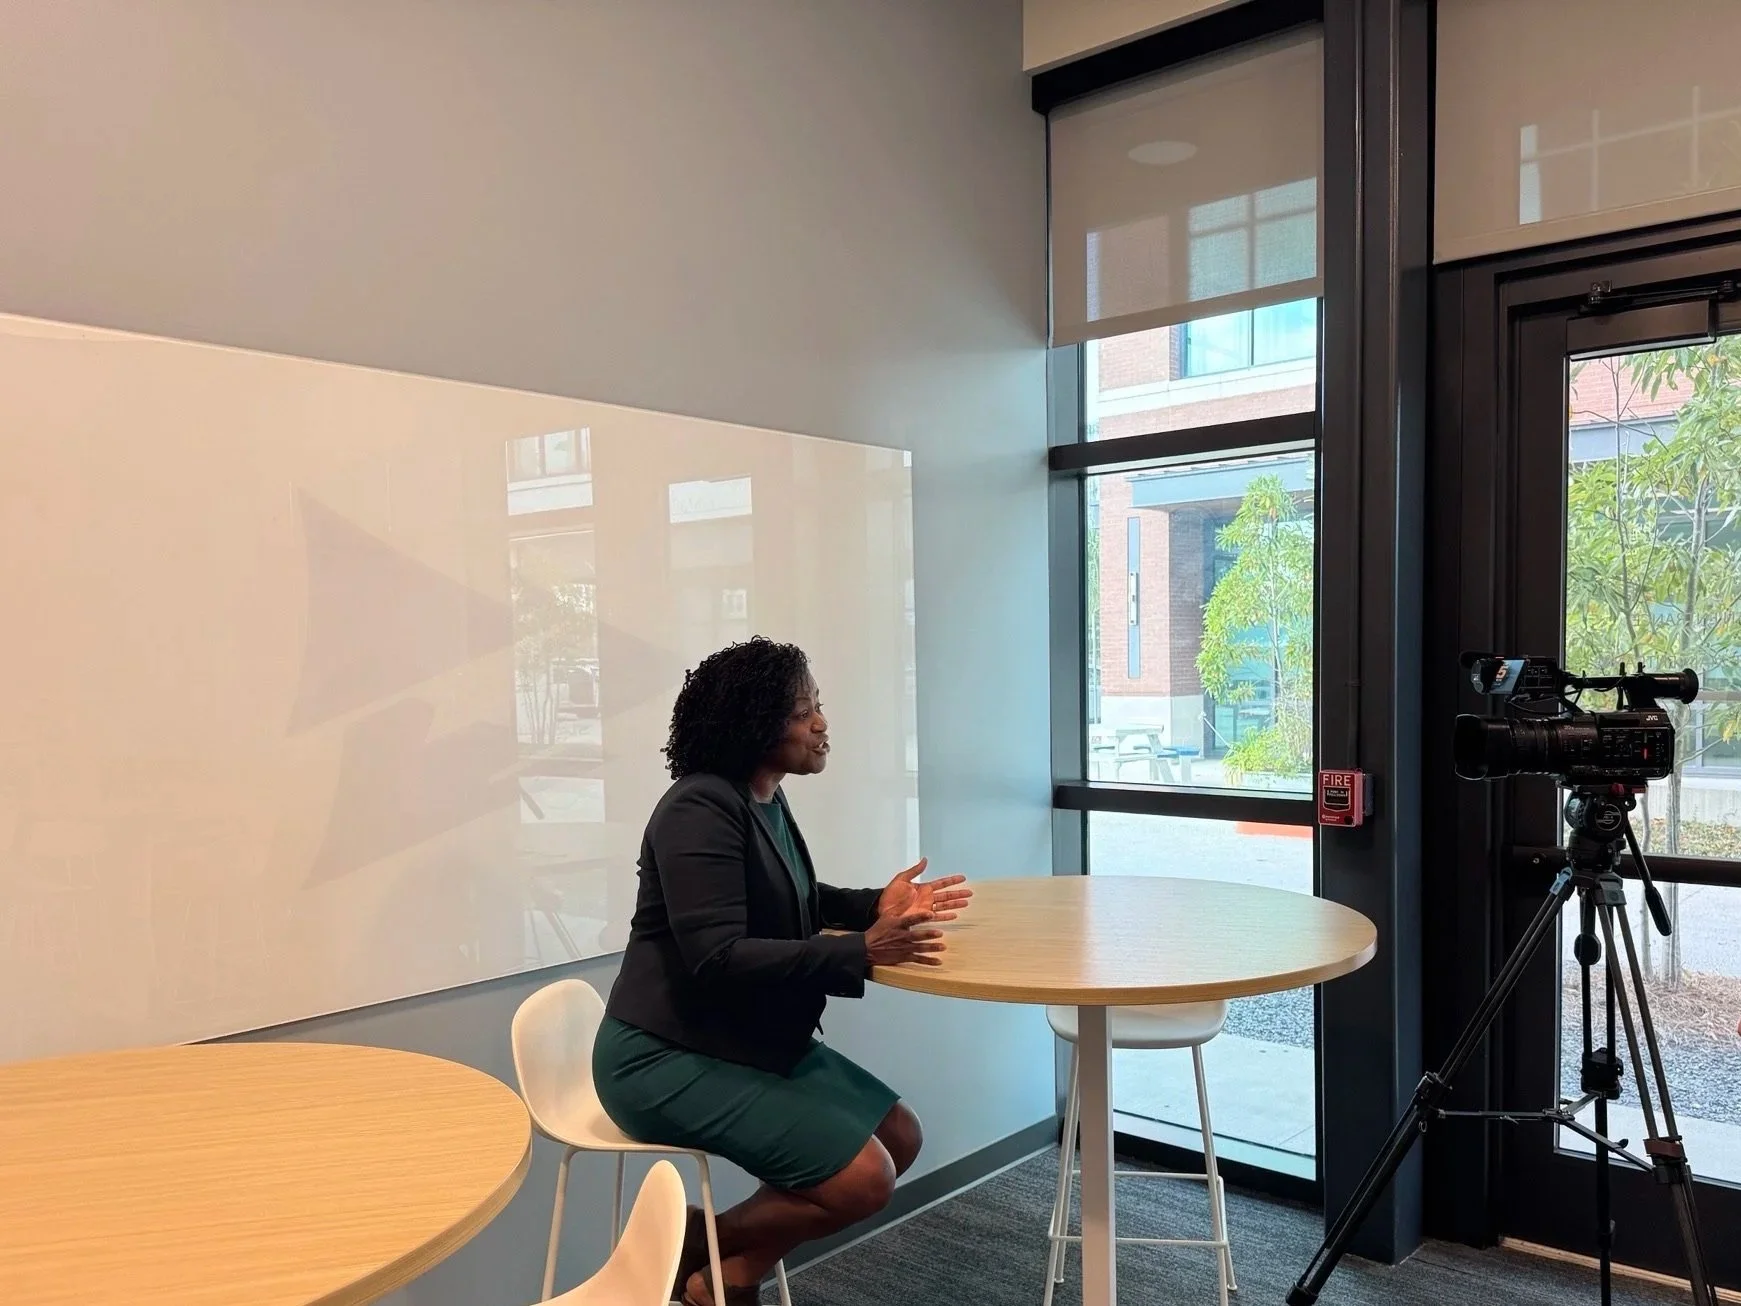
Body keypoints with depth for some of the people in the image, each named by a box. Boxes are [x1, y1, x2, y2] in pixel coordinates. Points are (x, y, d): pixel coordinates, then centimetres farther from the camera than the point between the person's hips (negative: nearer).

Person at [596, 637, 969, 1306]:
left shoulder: (766, 801, 6)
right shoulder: (700, 811, -22)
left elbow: (796, 903, 21)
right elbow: (718, 958, -29)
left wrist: (877, 905, 3)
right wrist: (862, 951, -31)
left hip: (755, 1041, 10)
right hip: (669, 1058, -10)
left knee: (899, 1136, 9)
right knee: (864, 1177, -14)